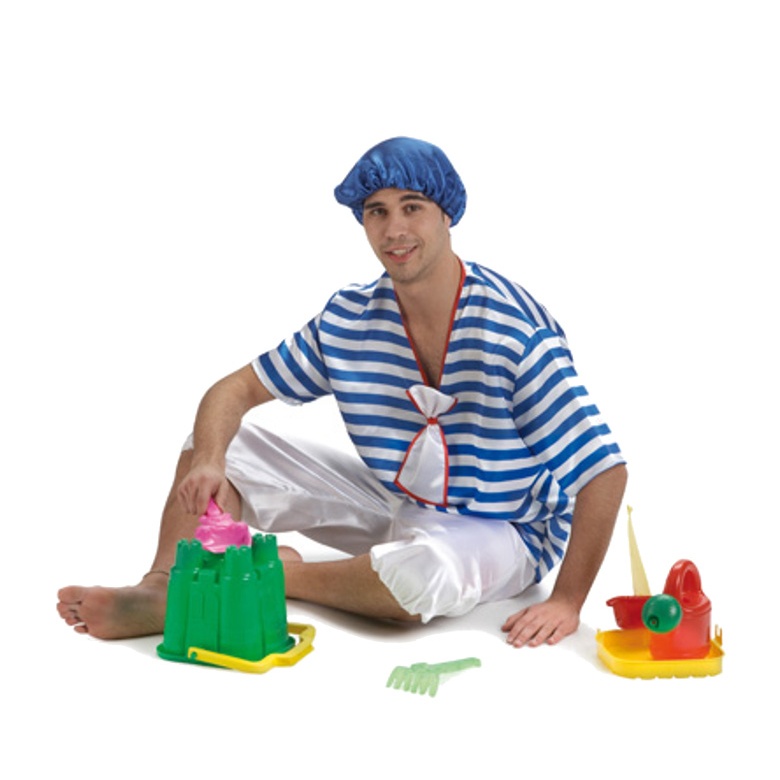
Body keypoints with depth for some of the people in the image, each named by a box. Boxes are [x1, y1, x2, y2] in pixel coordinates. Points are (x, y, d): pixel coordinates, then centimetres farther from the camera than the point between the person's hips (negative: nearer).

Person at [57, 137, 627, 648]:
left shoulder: (513, 329, -24)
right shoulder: (347, 320, -5)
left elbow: (604, 470, -24)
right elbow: (237, 389, 0)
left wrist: (566, 603, -27)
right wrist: (208, 461, -23)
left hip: (498, 531, -5)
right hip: (390, 502, 6)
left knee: (421, 572, -42)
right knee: (220, 441, -3)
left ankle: (280, 573, -15)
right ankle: (165, 593, -21)